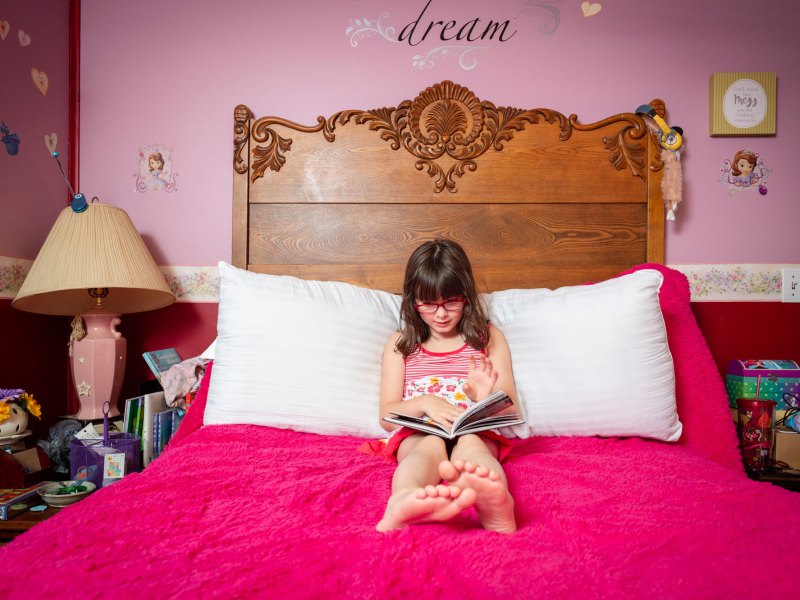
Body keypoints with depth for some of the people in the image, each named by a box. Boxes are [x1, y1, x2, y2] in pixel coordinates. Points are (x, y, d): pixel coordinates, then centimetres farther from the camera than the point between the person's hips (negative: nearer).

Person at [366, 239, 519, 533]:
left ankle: (494, 504, -70)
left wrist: (485, 398, -15)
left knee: (469, 444, -36)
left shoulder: (488, 337, 17)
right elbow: (386, 415, 8)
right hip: (416, 435, 0)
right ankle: (404, 503, -70)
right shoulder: (400, 344, 16)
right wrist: (425, 403, -15)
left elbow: (510, 411, 11)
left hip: (478, 433, 1)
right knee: (432, 444, -36)